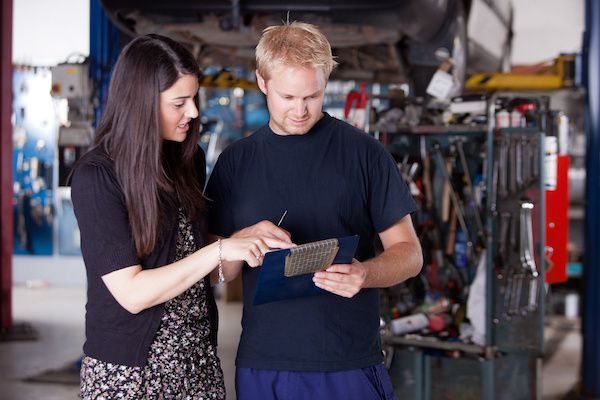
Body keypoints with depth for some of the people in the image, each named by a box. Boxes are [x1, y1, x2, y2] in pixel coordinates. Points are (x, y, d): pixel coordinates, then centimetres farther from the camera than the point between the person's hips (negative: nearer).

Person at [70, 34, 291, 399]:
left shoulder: (189, 159, 4)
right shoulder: (96, 177, -15)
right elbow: (131, 293, -20)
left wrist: (247, 241, -5)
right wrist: (220, 250, -24)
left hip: (199, 356, 6)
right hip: (129, 368, -6)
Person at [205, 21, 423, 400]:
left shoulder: (364, 152, -1)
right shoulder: (235, 161, 7)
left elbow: (409, 253, -1)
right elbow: (218, 269, 8)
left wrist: (365, 274, -22)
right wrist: (244, 241, -14)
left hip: (348, 367, -2)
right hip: (260, 367, 2)